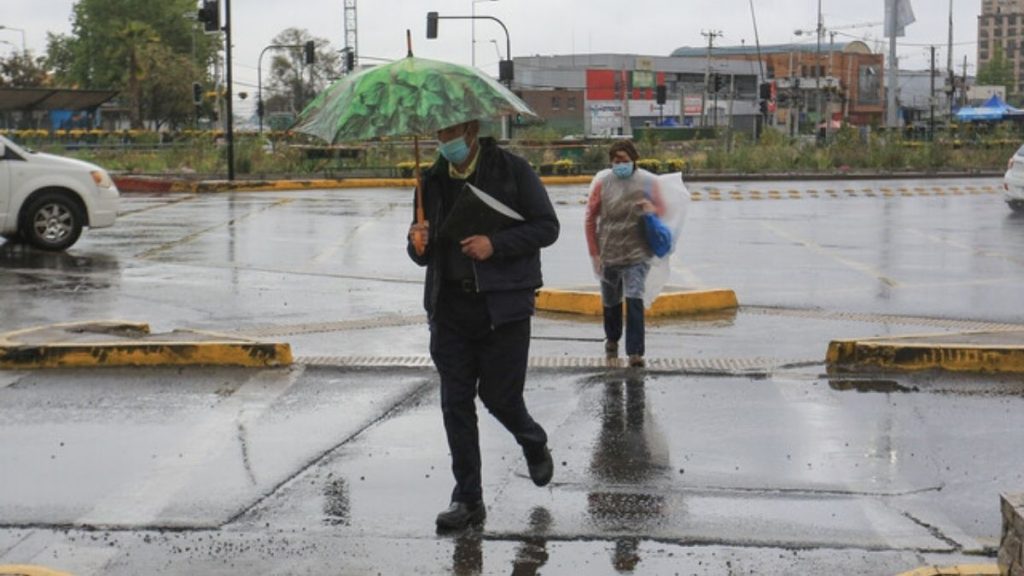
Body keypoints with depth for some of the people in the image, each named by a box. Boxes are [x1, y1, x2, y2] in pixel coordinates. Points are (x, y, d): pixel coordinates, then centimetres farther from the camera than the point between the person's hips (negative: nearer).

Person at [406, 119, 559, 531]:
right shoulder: (434, 181, 11)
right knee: (455, 402, 1)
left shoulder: (512, 170, -2)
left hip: (503, 304, -4)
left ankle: (534, 444, 34)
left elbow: (547, 226, -4)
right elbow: (423, 257, 16)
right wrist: (418, 244, -8)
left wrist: (496, 244, -16)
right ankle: (467, 498, 10)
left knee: (499, 396, -1)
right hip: (450, 306, 4)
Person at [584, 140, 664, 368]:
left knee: (634, 299, -17)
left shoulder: (648, 182, -4)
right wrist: (595, 253, -2)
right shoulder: (602, 181, -4)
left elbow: (662, 211, 8)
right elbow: (590, 219, 1)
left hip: (637, 254, -2)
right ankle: (612, 339, 44)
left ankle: (635, 352, -16)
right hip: (608, 253, 2)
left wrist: (651, 209, -17)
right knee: (610, 301, 18)